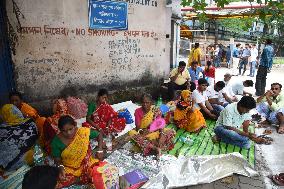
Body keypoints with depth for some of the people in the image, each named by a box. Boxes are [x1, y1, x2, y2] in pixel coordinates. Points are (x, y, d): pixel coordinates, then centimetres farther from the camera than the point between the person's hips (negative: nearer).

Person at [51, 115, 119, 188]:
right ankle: (83, 179, -9)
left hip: (86, 165, -1)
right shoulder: (57, 141, -11)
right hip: (69, 169, 2)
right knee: (55, 181, -26)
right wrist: (61, 167, -21)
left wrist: (100, 150, -8)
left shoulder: (83, 132, -13)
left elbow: (99, 134, 2)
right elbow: (57, 159, -1)